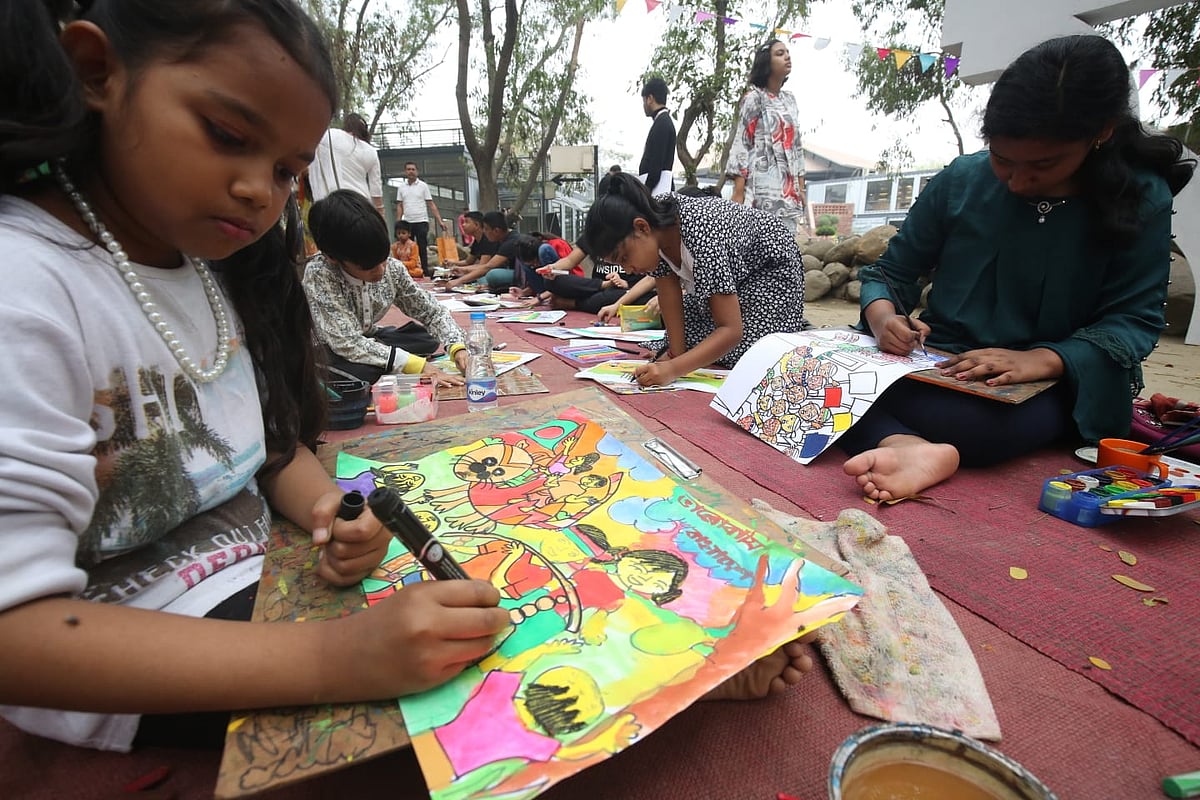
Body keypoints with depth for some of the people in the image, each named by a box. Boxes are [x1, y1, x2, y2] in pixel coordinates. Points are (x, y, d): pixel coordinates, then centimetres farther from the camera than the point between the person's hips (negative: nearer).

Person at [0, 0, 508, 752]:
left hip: (257, 571, 7)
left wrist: (328, 508, -16)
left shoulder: (219, 271, 1)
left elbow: (275, 439, 5)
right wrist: (331, 657, -37)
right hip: (135, 662, -6)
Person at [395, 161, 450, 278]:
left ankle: (426, 273, 2)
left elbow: (431, 204, -1)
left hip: (421, 222, -3)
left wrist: (440, 221, -10)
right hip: (407, 223, 3)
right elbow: (399, 206, 10)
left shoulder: (423, 185, 2)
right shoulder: (401, 187, 10)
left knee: (422, 250, -2)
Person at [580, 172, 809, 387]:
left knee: (743, 352, -21)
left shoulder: (701, 238, -42)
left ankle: (798, 332, 8)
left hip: (770, 266, -6)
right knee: (691, 340, -3)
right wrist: (676, 350, -18)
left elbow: (731, 330, -41)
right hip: (733, 270, 7)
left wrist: (672, 369, -52)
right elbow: (668, 288, -13)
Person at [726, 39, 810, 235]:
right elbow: (741, 143, -6)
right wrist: (738, 191, -15)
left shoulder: (789, 100, 20)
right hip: (763, 182, -6)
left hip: (788, 183, 7)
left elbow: (796, 145, 21)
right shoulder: (754, 97, 1)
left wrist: (801, 188, 14)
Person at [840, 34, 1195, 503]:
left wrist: (1041, 360, -27)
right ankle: (912, 449, -46)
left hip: (1044, 388, -2)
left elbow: (1135, 319, -5)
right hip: (934, 367, 3)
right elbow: (889, 272, 5)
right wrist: (883, 319, -19)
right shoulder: (961, 180, 0)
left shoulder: (1142, 201, -2)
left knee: (990, 423, -41)